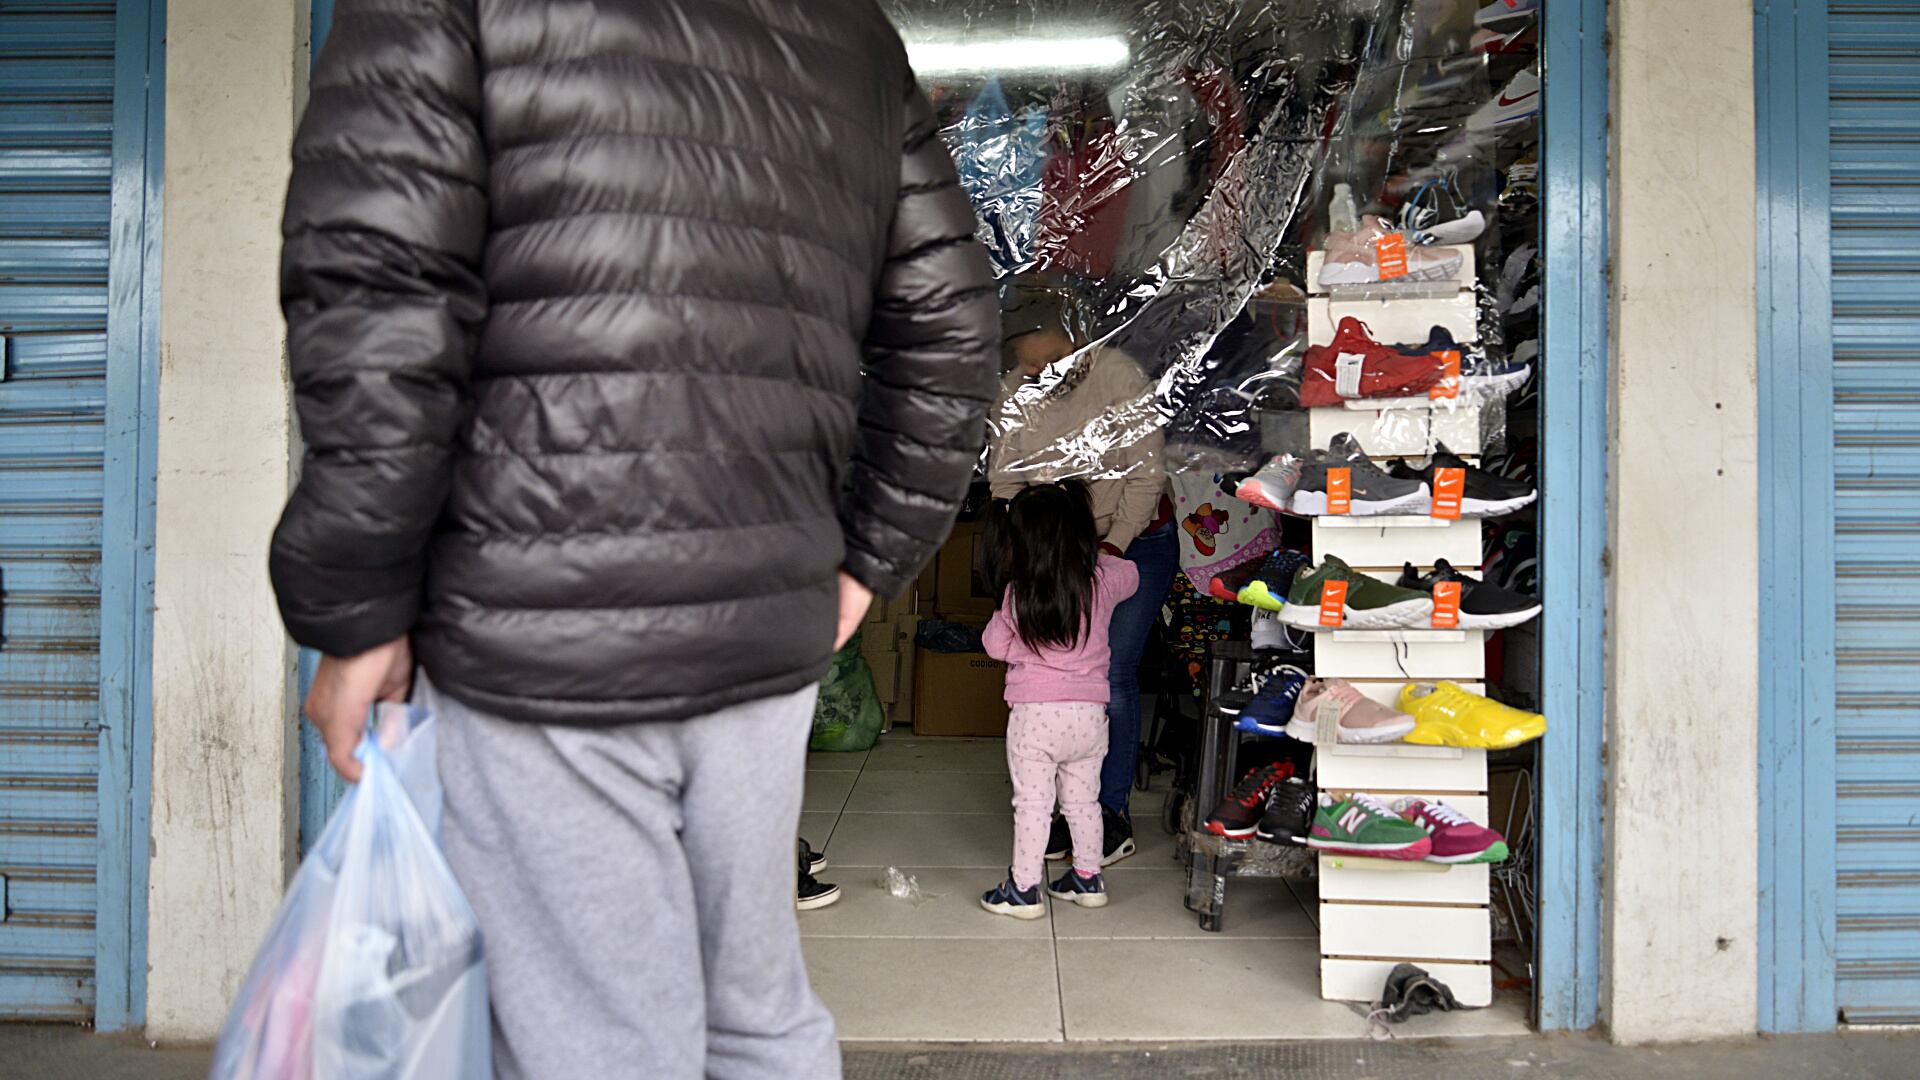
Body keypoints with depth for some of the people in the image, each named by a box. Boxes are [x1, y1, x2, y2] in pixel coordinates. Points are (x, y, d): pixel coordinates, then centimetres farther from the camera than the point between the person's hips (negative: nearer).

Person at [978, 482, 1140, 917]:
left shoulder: (1017, 596, -9)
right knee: (1083, 799, 17)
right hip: (1089, 711, 4)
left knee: (1032, 802, 3)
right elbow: (1130, 573, 20)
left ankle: (1024, 888, 8)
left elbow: (996, 645, 3)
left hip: (1035, 713, -3)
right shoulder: (1102, 583, -2)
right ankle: (1088, 878, 27)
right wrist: (1093, 553, 30)